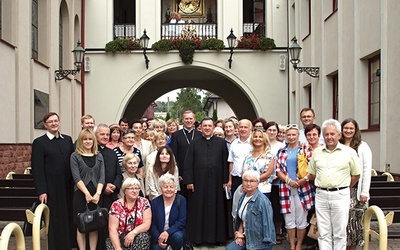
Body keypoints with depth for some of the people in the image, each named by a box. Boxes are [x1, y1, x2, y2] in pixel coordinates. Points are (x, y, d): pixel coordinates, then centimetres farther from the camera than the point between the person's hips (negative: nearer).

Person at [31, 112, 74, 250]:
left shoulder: (68, 139, 11)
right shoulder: (39, 143, -2)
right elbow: (37, 169, -7)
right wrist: (41, 191, -13)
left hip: (69, 188, 4)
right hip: (52, 190, -4)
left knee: (69, 219, 9)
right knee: (55, 221, 3)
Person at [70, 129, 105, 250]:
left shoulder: (99, 156, 11)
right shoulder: (75, 156, 2)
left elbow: (102, 177, 4)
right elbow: (76, 177, -6)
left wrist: (98, 193, -10)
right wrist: (87, 193, -15)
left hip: (96, 195, 3)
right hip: (81, 194, -3)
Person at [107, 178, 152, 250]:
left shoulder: (144, 202, -1)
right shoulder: (116, 205, -4)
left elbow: (147, 224, -7)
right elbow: (112, 229, -10)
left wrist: (133, 233, -24)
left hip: (138, 237, 1)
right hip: (119, 238, -1)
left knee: (143, 237, -30)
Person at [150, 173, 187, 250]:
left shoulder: (181, 200, -7)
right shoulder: (155, 202, -2)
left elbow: (181, 222, -12)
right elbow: (152, 224, -2)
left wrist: (168, 232, -24)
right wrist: (158, 238, -17)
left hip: (175, 232, -1)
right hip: (159, 235, 1)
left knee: (177, 237, -32)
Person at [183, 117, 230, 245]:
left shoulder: (221, 142, 6)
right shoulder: (194, 143, 6)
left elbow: (225, 162, 5)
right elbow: (188, 163, 2)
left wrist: (225, 180, 0)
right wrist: (189, 181, -5)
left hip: (216, 182, 0)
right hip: (199, 182, 0)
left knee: (216, 209, 6)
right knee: (199, 209, 5)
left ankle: (217, 236, 17)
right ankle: (198, 236, 15)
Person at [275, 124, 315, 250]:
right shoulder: (281, 151, 10)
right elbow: (278, 170, 4)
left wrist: (304, 179, -18)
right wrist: (288, 180, -11)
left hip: (303, 188, -2)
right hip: (286, 189, 3)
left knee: (301, 218, 5)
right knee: (289, 218, 7)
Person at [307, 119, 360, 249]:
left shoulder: (349, 152, 0)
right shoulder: (317, 152, 10)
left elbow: (356, 175, 4)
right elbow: (311, 174, 16)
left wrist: (343, 188, 5)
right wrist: (321, 186, 8)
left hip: (340, 196, -3)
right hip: (321, 195, 3)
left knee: (339, 233, 4)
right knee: (323, 233, 7)